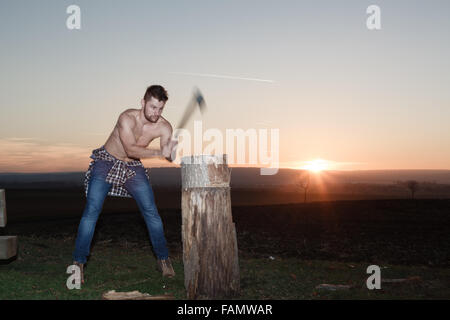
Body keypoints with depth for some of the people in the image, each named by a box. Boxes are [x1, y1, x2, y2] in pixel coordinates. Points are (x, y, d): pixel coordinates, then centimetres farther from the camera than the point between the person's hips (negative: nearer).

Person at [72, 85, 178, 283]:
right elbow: (131, 149, -39)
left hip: (133, 167, 3)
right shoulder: (127, 118, -28)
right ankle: (78, 262, -3)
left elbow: (168, 156, -26)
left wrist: (172, 152, -49)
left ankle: (163, 259, 13)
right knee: (92, 210, -12)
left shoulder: (164, 127, -16)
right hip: (106, 162, -3)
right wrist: (159, 153, -50)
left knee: (151, 212, -2)